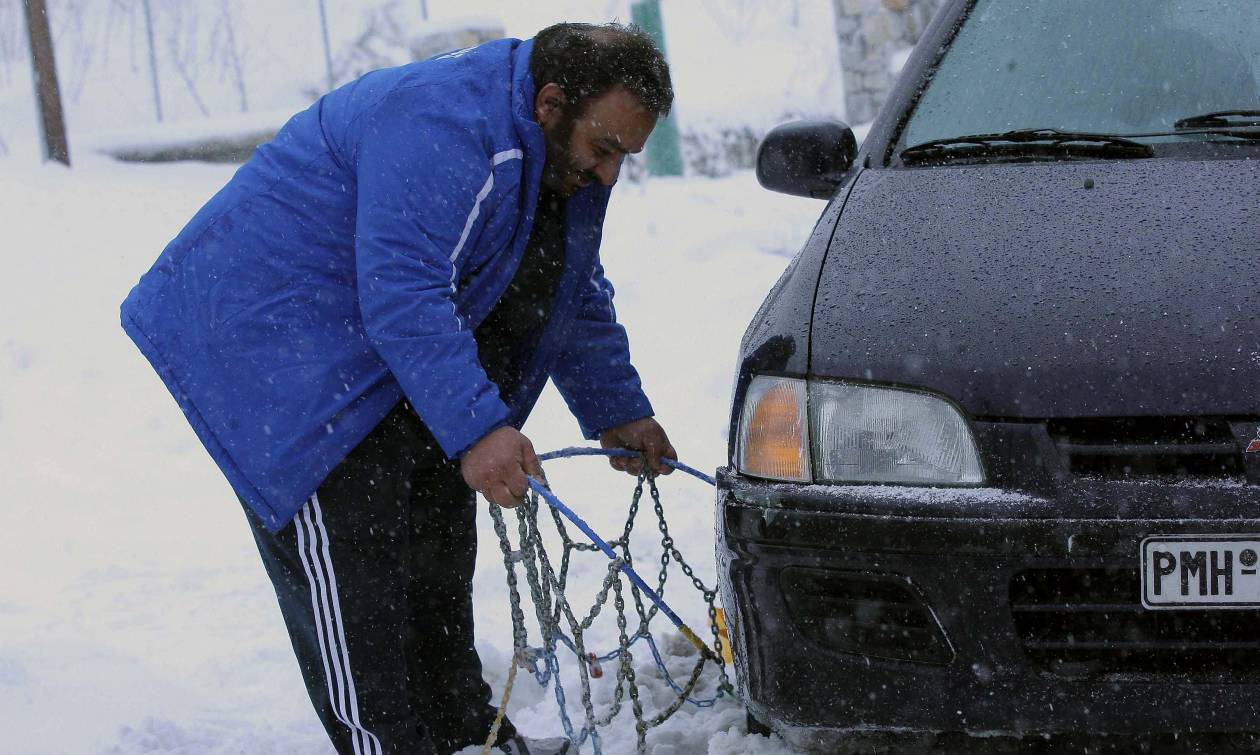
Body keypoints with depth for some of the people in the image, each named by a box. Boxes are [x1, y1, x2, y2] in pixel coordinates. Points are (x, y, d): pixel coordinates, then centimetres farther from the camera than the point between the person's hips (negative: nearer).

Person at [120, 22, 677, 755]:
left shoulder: (569, 161, 5)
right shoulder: (444, 127, -29)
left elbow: (581, 301, 20)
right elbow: (404, 296, -37)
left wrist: (618, 413, 18)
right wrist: (477, 427, -43)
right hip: (277, 334, -10)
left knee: (435, 550, 13)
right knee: (352, 574, -15)